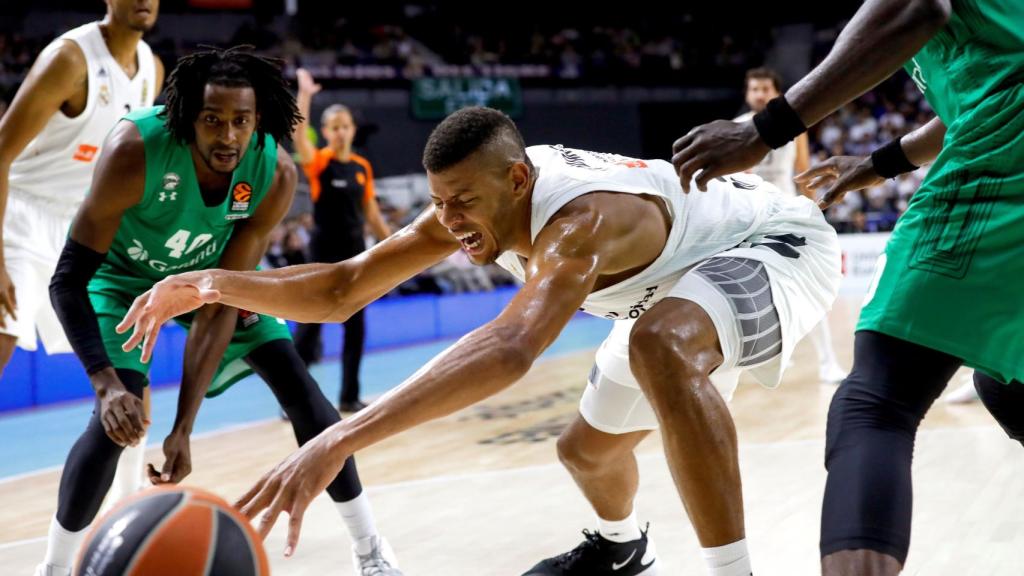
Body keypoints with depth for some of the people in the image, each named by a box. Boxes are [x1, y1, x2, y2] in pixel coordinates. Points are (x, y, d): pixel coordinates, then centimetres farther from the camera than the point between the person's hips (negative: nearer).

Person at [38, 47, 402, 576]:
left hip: (211, 271, 3)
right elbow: (68, 278, -34)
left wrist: (184, 427, -32)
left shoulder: (275, 174, -29)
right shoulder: (135, 151, -38)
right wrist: (106, 382, -48)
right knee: (116, 416, -23)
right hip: (124, 274, -3)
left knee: (299, 389, -7)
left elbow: (220, 304, -27)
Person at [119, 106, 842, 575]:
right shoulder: (473, 206, -15)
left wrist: (338, 442, -66)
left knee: (661, 348, -42)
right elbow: (342, 290, -12)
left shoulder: (583, 219, -42)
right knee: (588, 450, 18)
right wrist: (214, 283, -28)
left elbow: (510, 349, -59)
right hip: (677, 277, 9)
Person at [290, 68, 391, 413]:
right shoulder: (318, 162, -5)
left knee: (356, 325, 6)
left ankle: (349, 396, 14)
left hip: (355, 249, 5)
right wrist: (305, 96, -30)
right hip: (324, 249, -5)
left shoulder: (363, 167, 8)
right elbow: (298, 135, -23)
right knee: (310, 323, -4)